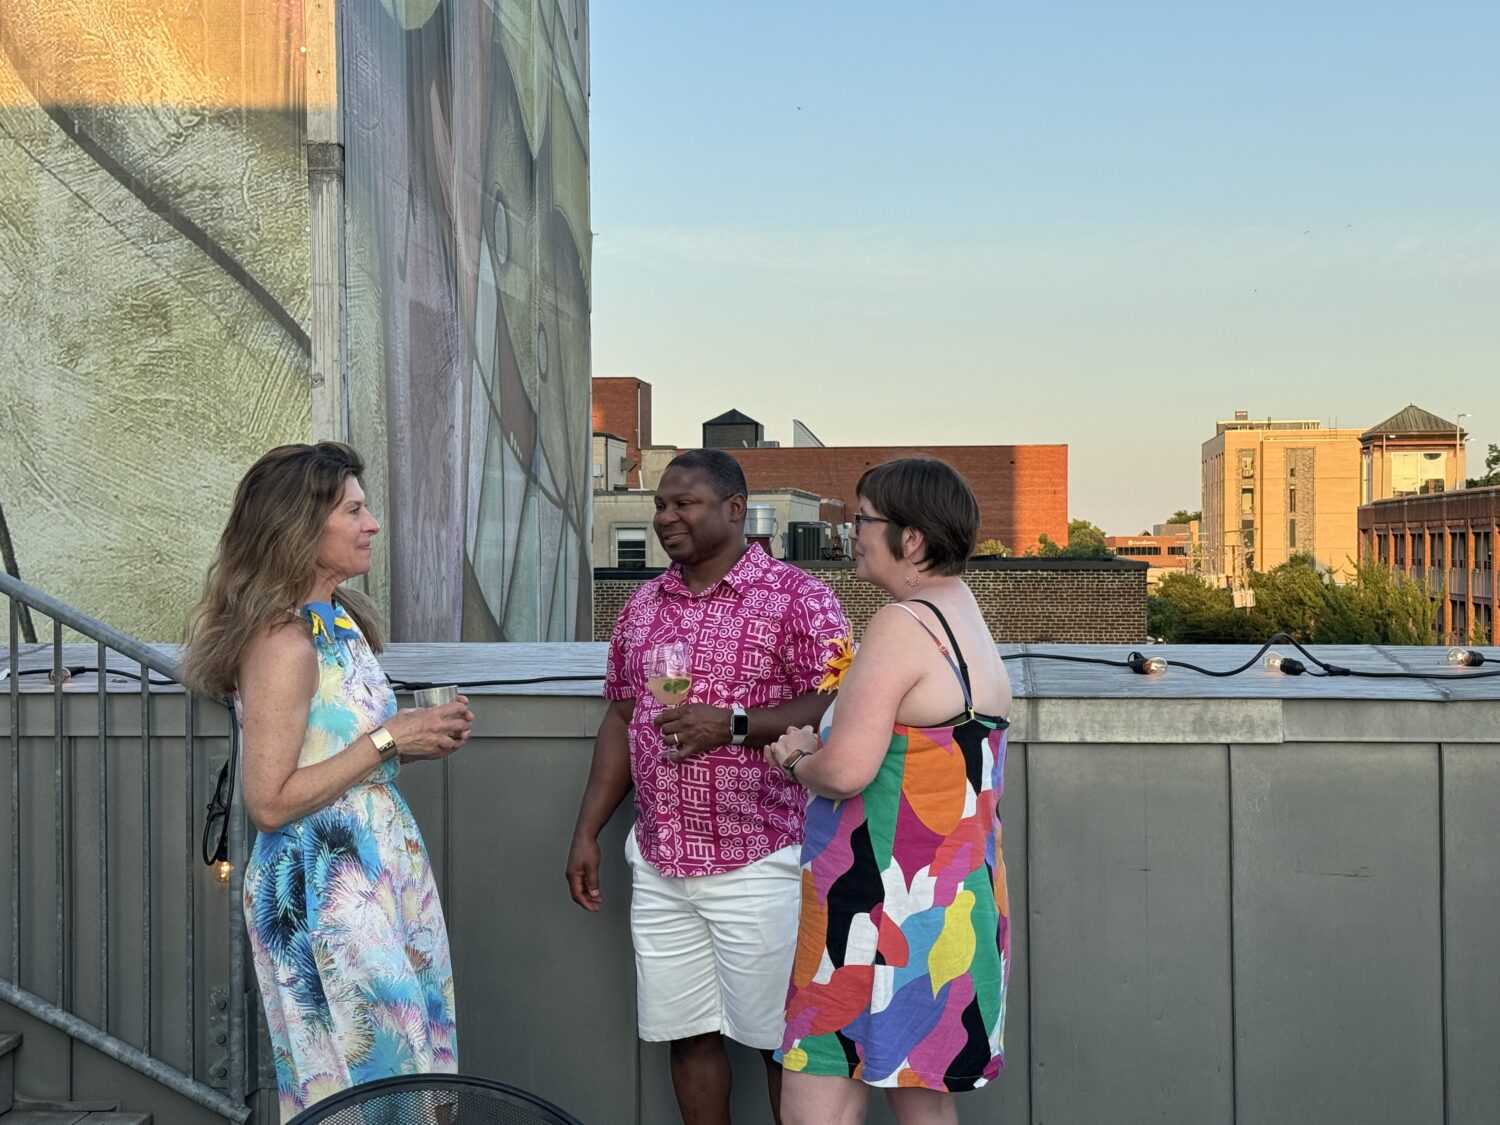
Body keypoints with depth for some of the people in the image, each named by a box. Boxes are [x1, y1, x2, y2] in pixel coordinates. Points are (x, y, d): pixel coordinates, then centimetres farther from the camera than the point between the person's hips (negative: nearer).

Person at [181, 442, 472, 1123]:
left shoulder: (339, 618, 8)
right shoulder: (284, 642, -19)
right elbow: (270, 802, -22)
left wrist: (419, 741, 2)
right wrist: (388, 740, -20)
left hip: (380, 868, 9)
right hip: (324, 887, -9)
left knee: (410, 1066, 16)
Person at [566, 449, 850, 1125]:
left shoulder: (798, 598, -7)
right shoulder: (642, 606, 12)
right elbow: (620, 722, 16)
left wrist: (733, 725, -22)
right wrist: (586, 833, 11)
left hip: (759, 863, -5)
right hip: (659, 867, 6)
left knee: (780, 1039, 3)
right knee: (686, 1032, 12)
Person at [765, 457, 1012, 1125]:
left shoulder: (902, 626, -17)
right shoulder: (971, 626, 14)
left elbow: (847, 770, -25)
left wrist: (799, 764, -3)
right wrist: (816, 744, 9)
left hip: (886, 911, -10)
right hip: (955, 904, 10)